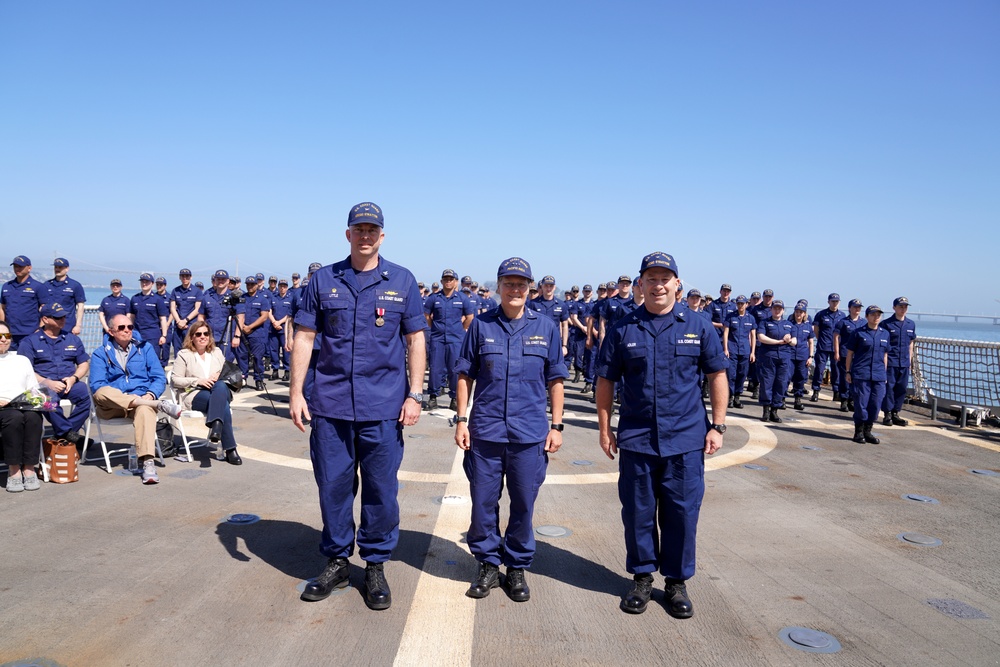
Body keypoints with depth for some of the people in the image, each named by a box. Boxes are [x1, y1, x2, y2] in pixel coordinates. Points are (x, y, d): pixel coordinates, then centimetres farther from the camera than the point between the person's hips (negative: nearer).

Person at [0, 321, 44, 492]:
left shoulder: (22, 360, 27)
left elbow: (34, 389, 21)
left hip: (26, 406, 3)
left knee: (33, 416, -34)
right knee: (15, 417, -38)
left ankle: (29, 468, -28)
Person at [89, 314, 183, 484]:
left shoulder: (145, 348, 15)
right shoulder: (101, 353, 11)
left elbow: (160, 378, 9)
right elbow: (97, 385, -3)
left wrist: (150, 394, -15)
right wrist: (134, 398, -18)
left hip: (142, 400, 0)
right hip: (111, 406, 0)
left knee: (145, 410, -37)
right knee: (101, 393, -35)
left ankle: (147, 462, -49)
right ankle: (160, 405, -35)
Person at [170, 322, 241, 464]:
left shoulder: (217, 352, 24)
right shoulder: (184, 355, 10)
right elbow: (175, 380, 3)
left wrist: (219, 376, -4)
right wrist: (198, 381, -11)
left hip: (221, 392, 3)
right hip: (194, 396, -3)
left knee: (221, 386, -38)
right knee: (222, 405, -36)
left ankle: (215, 425, -50)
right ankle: (230, 449, -40)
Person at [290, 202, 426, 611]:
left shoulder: (402, 282, 4)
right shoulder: (323, 280, 6)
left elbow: (415, 340, 4)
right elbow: (304, 337, 6)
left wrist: (414, 394, -2)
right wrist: (296, 392, -1)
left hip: (383, 407, -1)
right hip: (330, 404, 1)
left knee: (381, 489, 6)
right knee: (333, 485, 9)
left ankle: (376, 565, 22)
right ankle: (337, 560, 26)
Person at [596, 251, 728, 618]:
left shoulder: (698, 327, 2)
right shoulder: (623, 330, 2)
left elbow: (717, 376, 6)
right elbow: (605, 381, 6)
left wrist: (717, 425, 1)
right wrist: (604, 428, 3)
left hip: (686, 438, 0)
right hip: (636, 438, 0)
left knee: (682, 512, 7)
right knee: (638, 512, 9)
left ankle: (677, 581, 24)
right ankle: (642, 577, 26)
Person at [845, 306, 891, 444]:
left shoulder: (885, 334, 12)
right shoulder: (858, 332, 0)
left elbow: (885, 355, 17)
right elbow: (850, 353, 2)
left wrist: (884, 373, 15)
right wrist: (848, 372, -2)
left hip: (879, 376, 4)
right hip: (861, 374, -4)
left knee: (875, 404, 4)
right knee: (861, 404, -2)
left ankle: (867, 431, 18)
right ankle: (859, 432, 11)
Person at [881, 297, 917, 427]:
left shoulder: (911, 324, 11)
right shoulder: (886, 324, -4)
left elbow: (911, 343, 18)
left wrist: (909, 360, 14)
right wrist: (883, 360, -7)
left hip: (904, 363, 5)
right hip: (890, 362, -5)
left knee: (901, 388, 7)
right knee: (889, 387, -4)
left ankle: (895, 413, 16)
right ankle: (887, 414, 3)